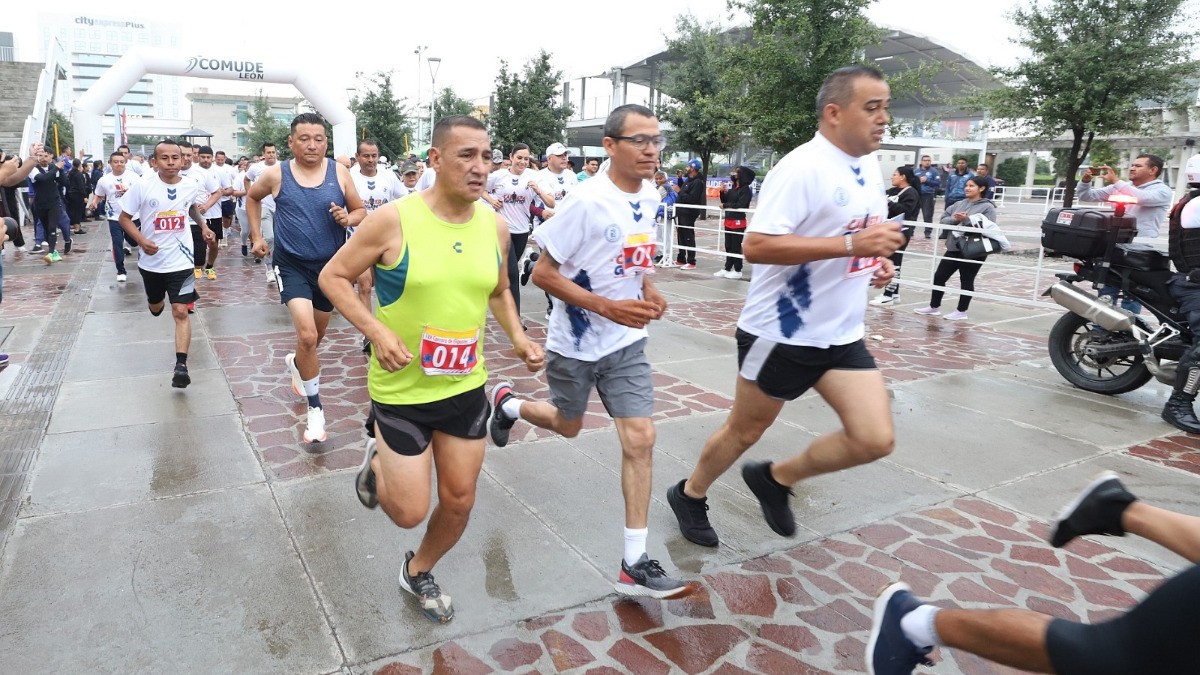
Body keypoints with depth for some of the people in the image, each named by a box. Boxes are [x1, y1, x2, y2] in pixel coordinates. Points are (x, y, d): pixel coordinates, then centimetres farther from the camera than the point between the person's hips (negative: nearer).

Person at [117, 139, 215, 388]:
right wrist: (141, 241, -20)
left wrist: (203, 225, 3)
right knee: (155, 307, 22)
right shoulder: (142, 185, -12)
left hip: (180, 260, -1)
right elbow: (124, 218, -5)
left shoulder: (192, 187, -5)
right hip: (151, 260, 1)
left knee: (181, 312, -11)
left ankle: (181, 365, -11)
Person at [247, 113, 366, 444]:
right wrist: (256, 236, 9)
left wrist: (348, 218, -20)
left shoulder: (339, 172, -5)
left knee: (316, 335, 19)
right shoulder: (276, 174, -6)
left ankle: (296, 363, 55)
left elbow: (361, 211, 2)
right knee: (307, 335, -18)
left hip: (330, 265, 2)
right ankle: (315, 408, -3)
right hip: (292, 265, -2)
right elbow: (252, 197, 14)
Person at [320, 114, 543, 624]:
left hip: (466, 387, 4)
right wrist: (377, 331, -22)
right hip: (401, 389, -4)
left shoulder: (495, 226, -3)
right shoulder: (392, 220, -17)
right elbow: (333, 277, -8)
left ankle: (418, 572, 43)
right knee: (410, 512, 4)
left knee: (459, 502, 13)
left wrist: (519, 339, -3)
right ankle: (377, 458, 38)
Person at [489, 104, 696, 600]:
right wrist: (608, 307, -27)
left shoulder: (649, 198, 0)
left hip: (627, 343, 5)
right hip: (576, 342, -4)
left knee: (640, 439, -4)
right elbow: (542, 274, -19)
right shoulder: (587, 201, -20)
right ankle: (507, 402, 49)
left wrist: (649, 290, -3)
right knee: (568, 427, 17)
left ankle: (635, 564, 5)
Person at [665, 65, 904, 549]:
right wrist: (852, 244, -30)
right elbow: (756, 246, -28)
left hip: (841, 335, 8)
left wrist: (877, 260, 4)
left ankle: (775, 478, 23)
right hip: (782, 332, -7)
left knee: (876, 440, 1)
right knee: (746, 431, 10)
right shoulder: (801, 168, -18)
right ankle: (690, 494, 37)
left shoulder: (869, 170, 10)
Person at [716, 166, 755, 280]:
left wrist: (725, 205, -8)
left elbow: (740, 205, -17)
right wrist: (723, 192, -3)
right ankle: (727, 268, 19)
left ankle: (737, 271, 6)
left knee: (736, 246, -2)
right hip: (728, 220, 7)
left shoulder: (745, 189, -9)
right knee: (728, 246, 11)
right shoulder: (732, 187, 11)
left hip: (738, 221, -7)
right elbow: (725, 202, 14)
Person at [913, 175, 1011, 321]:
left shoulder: (988, 207, -6)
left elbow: (987, 228, -17)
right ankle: (934, 307, 21)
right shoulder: (959, 204, 12)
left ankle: (961, 311, 16)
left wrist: (967, 219, -23)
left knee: (966, 280, 5)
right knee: (939, 276, 8)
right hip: (954, 248, 6)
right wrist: (955, 219, -13)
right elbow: (943, 219, 7)